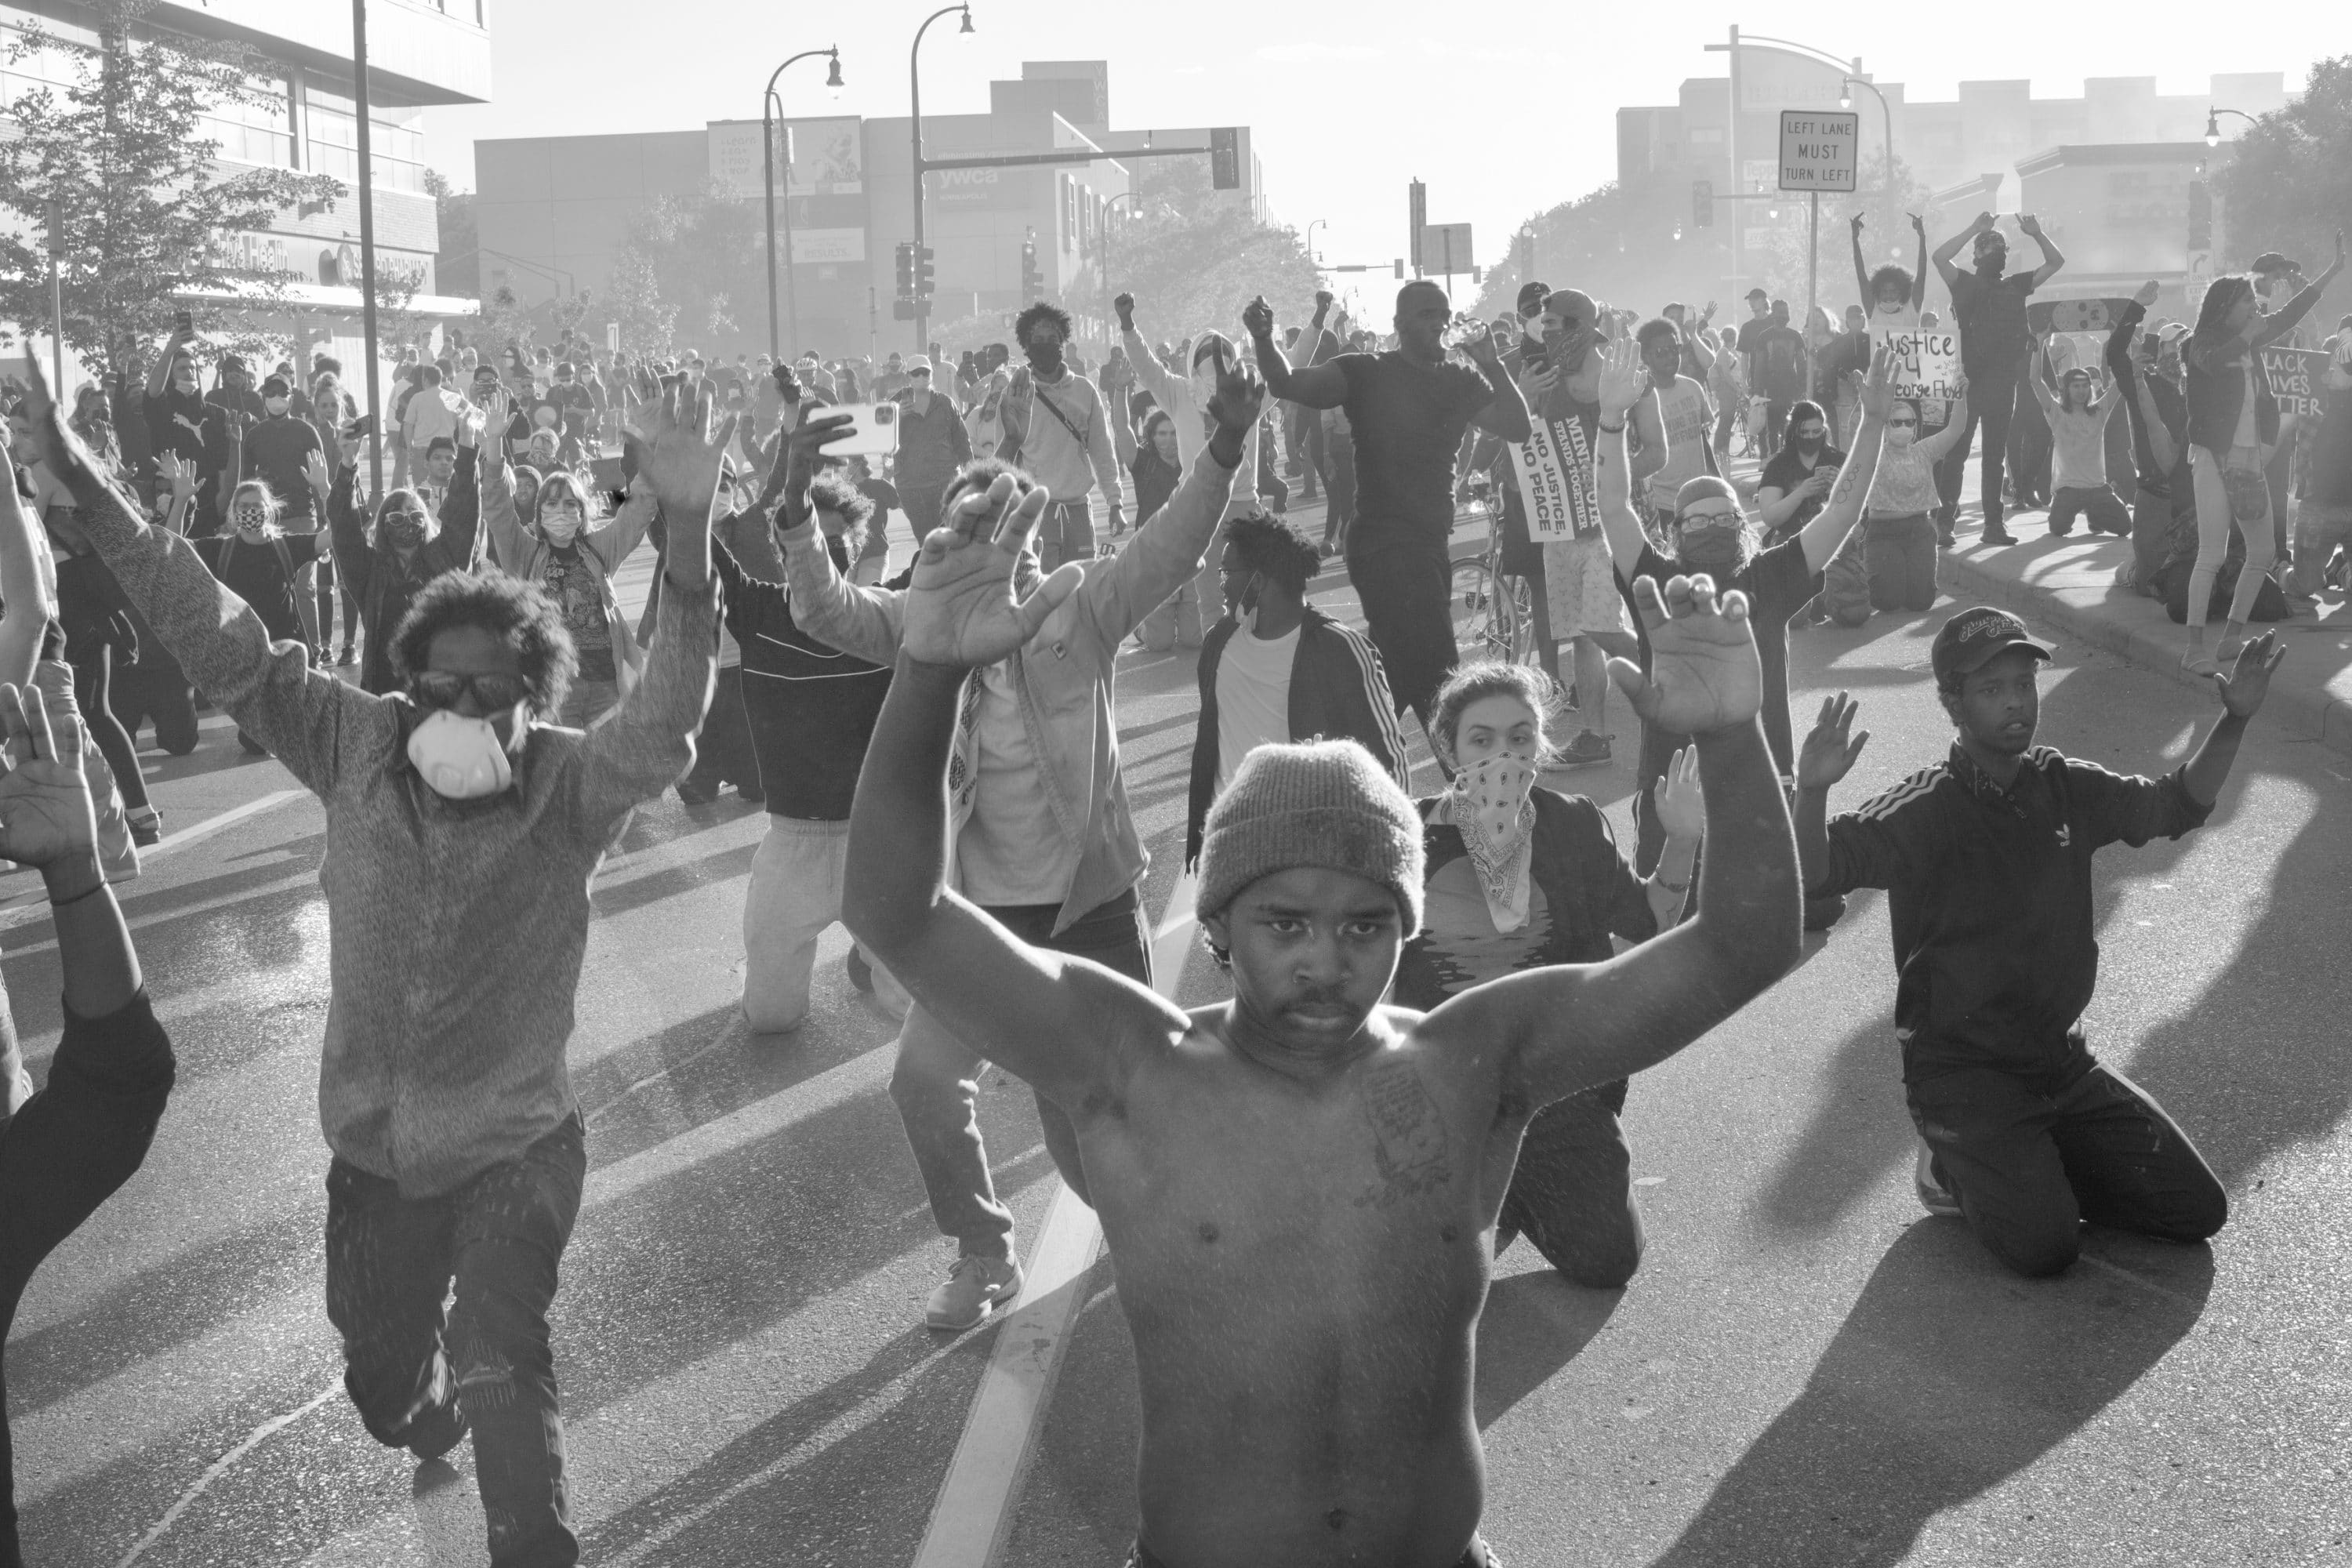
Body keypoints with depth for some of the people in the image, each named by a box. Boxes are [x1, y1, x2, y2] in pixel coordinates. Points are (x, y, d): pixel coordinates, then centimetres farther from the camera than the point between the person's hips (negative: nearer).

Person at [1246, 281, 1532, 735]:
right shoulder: (1366, 373, -4)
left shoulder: (1460, 383, 10)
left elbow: (1519, 429, 0)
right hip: (1384, 543, -7)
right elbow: (1289, 385, -14)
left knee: (1399, 675, 17)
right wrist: (1264, 340, -32)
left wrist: (1493, 368, -11)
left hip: (1430, 543, 7)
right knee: (1438, 680, -15)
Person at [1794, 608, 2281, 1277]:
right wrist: (1812, 791, -50)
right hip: (1960, 1070, -6)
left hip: (2062, 1061, 6)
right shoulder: (1923, 810, -16)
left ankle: (2028, 1171, 19)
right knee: (2045, 1246, -22)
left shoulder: (2065, 788, 2)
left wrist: (2234, 719, 0)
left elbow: (2177, 805, 14)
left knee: (2199, 1210, 4)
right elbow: (1813, 874, -30)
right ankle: (1954, 1169, 7)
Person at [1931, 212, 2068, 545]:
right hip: (1967, 380, -4)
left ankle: (1993, 524, 9)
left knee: (1995, 455, 7)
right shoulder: (1966, 284, 4)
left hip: (2003, 383, 4)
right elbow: (1939, 257, -13)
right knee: (1956, 451, -5)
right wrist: (1975, 229, -11)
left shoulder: (2015, 287, 16)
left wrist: (2036, 235, 3)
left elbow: (2056, 262, 17)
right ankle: (1944, 518, -4)